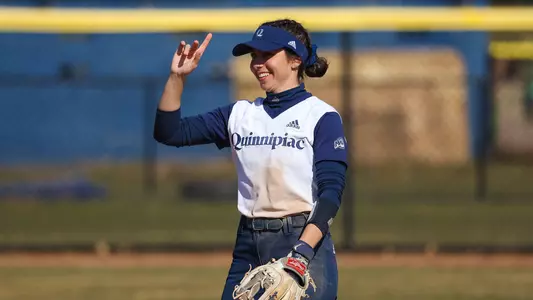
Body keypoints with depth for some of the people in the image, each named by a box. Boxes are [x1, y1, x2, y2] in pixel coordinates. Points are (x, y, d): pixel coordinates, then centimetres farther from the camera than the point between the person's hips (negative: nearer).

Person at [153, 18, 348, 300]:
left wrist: (303, 251, -22)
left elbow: (331, 191, -10)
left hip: (305, 242, -5)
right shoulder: (240, 114, 13)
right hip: (248, 246, 5)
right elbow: (169, 132, 11)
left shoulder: (321, 116, -2)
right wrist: (177, 77, -2)